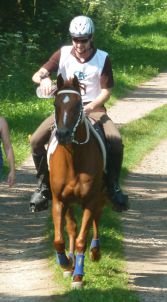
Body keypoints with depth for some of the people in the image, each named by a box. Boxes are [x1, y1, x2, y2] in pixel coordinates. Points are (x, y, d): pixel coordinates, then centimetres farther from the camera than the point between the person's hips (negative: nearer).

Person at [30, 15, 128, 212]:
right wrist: (43, 79, -34)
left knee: (116, 141, -27)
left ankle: (113, 185, -5)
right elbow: (37, 75, -9)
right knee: (36, 141, -18)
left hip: (93, 108, -1)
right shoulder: (63, 54, -3)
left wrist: (89, 108, -25)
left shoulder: (102, 59, -6)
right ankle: (44, 184, 2)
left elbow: (106, 92, -6)